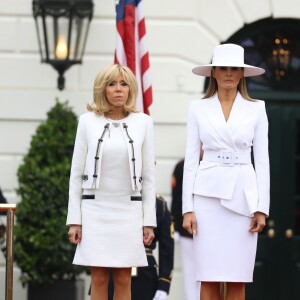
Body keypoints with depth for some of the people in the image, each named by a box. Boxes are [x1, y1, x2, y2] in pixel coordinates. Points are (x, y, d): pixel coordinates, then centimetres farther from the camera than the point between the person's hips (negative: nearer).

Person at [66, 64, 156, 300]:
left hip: (128, 209, 0)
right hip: (95, 209, 0)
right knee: (99, 279, 0)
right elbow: (76, 173, 4)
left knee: (123, 280, 2)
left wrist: (149, 221, 0)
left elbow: (149, 175, 5)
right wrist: (74, 220, -1)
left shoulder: (143, 122, 3)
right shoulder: (88, 121, 2)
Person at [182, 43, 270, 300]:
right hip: (208, 194, 0)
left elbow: (262, 160, 4)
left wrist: (262, 208, -2)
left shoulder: (256, 109, 6)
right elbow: (191, 159, 5)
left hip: (242, 196, 0)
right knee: (209, 278, -1)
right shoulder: (198, 108, 6)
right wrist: (187, 208, -2)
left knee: (237, 279, 1)